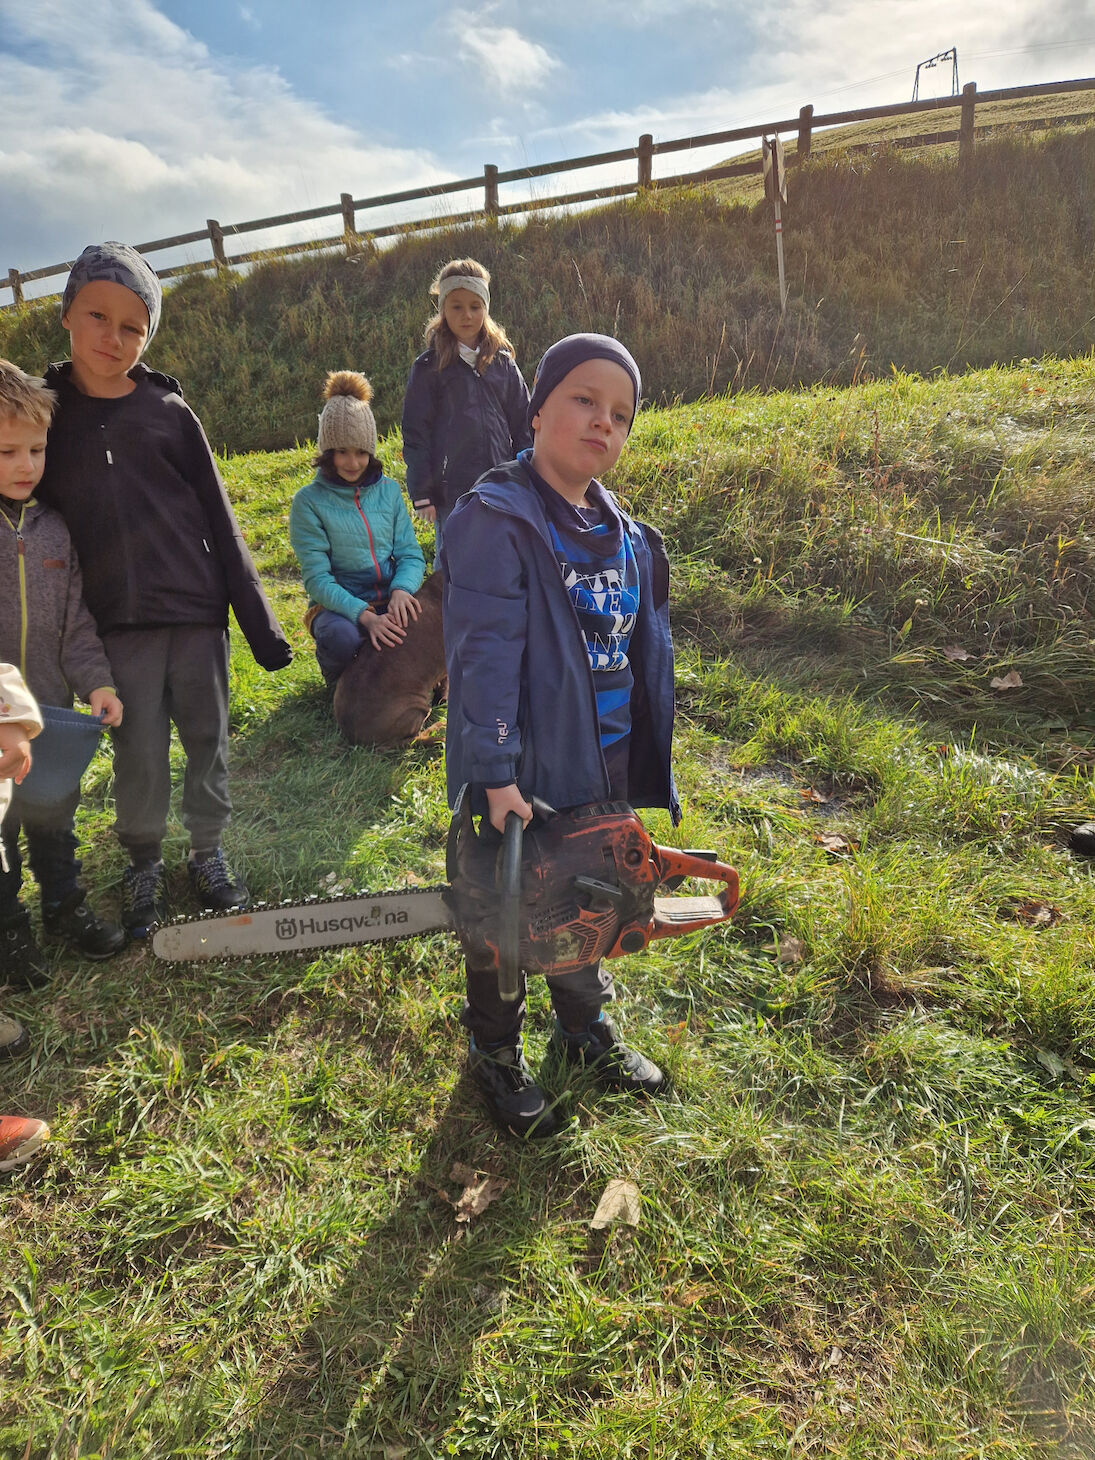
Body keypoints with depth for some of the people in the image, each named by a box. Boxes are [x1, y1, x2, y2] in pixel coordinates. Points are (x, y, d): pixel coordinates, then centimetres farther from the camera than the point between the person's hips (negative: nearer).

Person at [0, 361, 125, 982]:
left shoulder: (52, 528, 0)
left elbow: (75, 617, 4)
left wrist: (96, 680, -8)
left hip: (51, 710, 4)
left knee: (55, 816, 20)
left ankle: (65, 902, 39)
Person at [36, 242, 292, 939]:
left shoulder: (168, 410, 1)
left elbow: (218, 516, 2)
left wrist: (260, 620, -1)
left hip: (197, 605, 0)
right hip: (120, 619, 0)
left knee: (208, 739, 9)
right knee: (140, 755, 6)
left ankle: (208, 853, 27)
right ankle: (144, 862, 26)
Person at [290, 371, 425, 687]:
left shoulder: (388, 490, 6)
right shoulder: (309, 501, -5)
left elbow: (410, 554, 3)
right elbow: (317, 578, -12)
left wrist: (402, 590, -21)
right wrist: (366, 616, -28)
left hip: (391, 601, 2)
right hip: (340, 606, -2)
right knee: (341, 637, -39)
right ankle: (339, 680, 0)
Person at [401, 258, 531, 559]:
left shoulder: (503, 363, 10)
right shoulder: (428, 367, 2)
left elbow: (523, 425, 13)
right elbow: (415, 435, 0)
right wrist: (421, 493, -5)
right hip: (450, 492, -3)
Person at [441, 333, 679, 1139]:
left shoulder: (626, 537, 6)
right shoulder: (496, 522, -16)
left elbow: (645, 656, 12)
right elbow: (484, 656, -23)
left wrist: (649, 765, 14)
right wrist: (496, 775, -27)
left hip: (604, 769, 7)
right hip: (524, 777, -7)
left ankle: (587, 1029, 47)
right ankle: (496, 1052, 36)